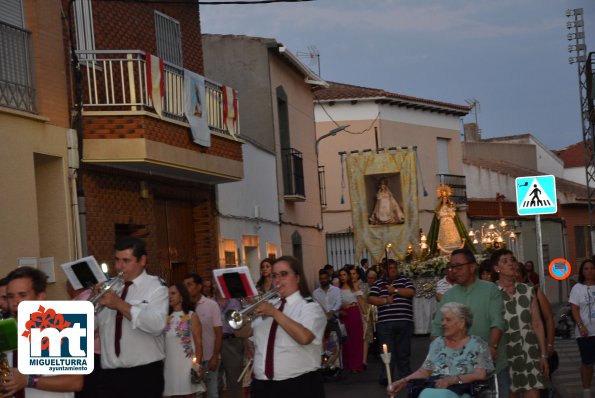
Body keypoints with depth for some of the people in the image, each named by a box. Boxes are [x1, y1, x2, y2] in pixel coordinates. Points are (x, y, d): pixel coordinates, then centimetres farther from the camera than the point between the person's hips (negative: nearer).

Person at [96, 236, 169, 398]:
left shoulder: (155, 287, -2)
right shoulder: (109, 287, 13)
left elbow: (157, 325, -20)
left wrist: (120, 304, -20)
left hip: (144, 374, -4)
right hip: (111, 375, 4)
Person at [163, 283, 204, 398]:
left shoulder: (191, 316, -1)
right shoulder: (167, 318, 12)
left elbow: (198, 343, -4)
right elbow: (162, 342, 13)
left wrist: (198, 365, -11)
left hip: (187, 364, -4)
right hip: (170, 365, 4)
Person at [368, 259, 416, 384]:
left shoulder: (405, 280, 12)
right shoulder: (378, 283, 13)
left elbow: (411, 292, -5)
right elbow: (370, 299, 4)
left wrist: (395, 290, -6)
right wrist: (385, 300, -8)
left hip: (404, 321, 0)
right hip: (384, 322, 0)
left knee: (404, 351, 4)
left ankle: (405, 376, 12)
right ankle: (385, 377, 0)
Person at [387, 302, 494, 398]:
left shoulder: (477, 344, 7)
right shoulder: (437, 343, 21)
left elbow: (480, 375, -5)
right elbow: (424, 371, 16)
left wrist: (453, 380, -18)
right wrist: (402, 382, 0)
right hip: (434, 389, 4)